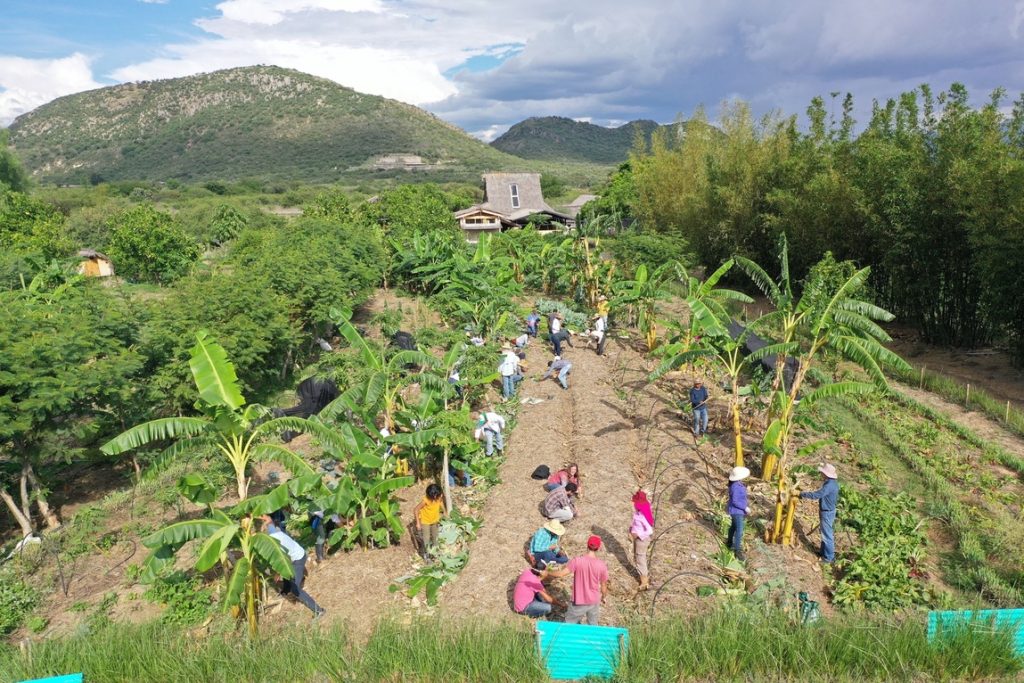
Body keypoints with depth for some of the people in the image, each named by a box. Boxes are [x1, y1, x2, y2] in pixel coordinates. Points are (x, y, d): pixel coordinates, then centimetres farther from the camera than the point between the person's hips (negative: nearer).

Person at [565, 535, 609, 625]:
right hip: (594, 602, 2)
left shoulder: (577, 561, -19)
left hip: (579, 602, -2)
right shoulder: (602, 565, -12)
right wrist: (603, 597, 19)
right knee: (593, 626, 21)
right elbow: (603, 585, -1)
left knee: (569, 625, 15)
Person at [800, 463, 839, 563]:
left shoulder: (829, 485, -29)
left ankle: (829, 557, 15)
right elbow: (836, 498, 16)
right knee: (825, 533, 22)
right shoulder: (833, 483, 3)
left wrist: (802, 494, -22)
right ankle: (824, 552, 36)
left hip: (827, 513, -10)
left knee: (827, 535, 3)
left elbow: (816, 495, -32)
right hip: (829, 511, 10)